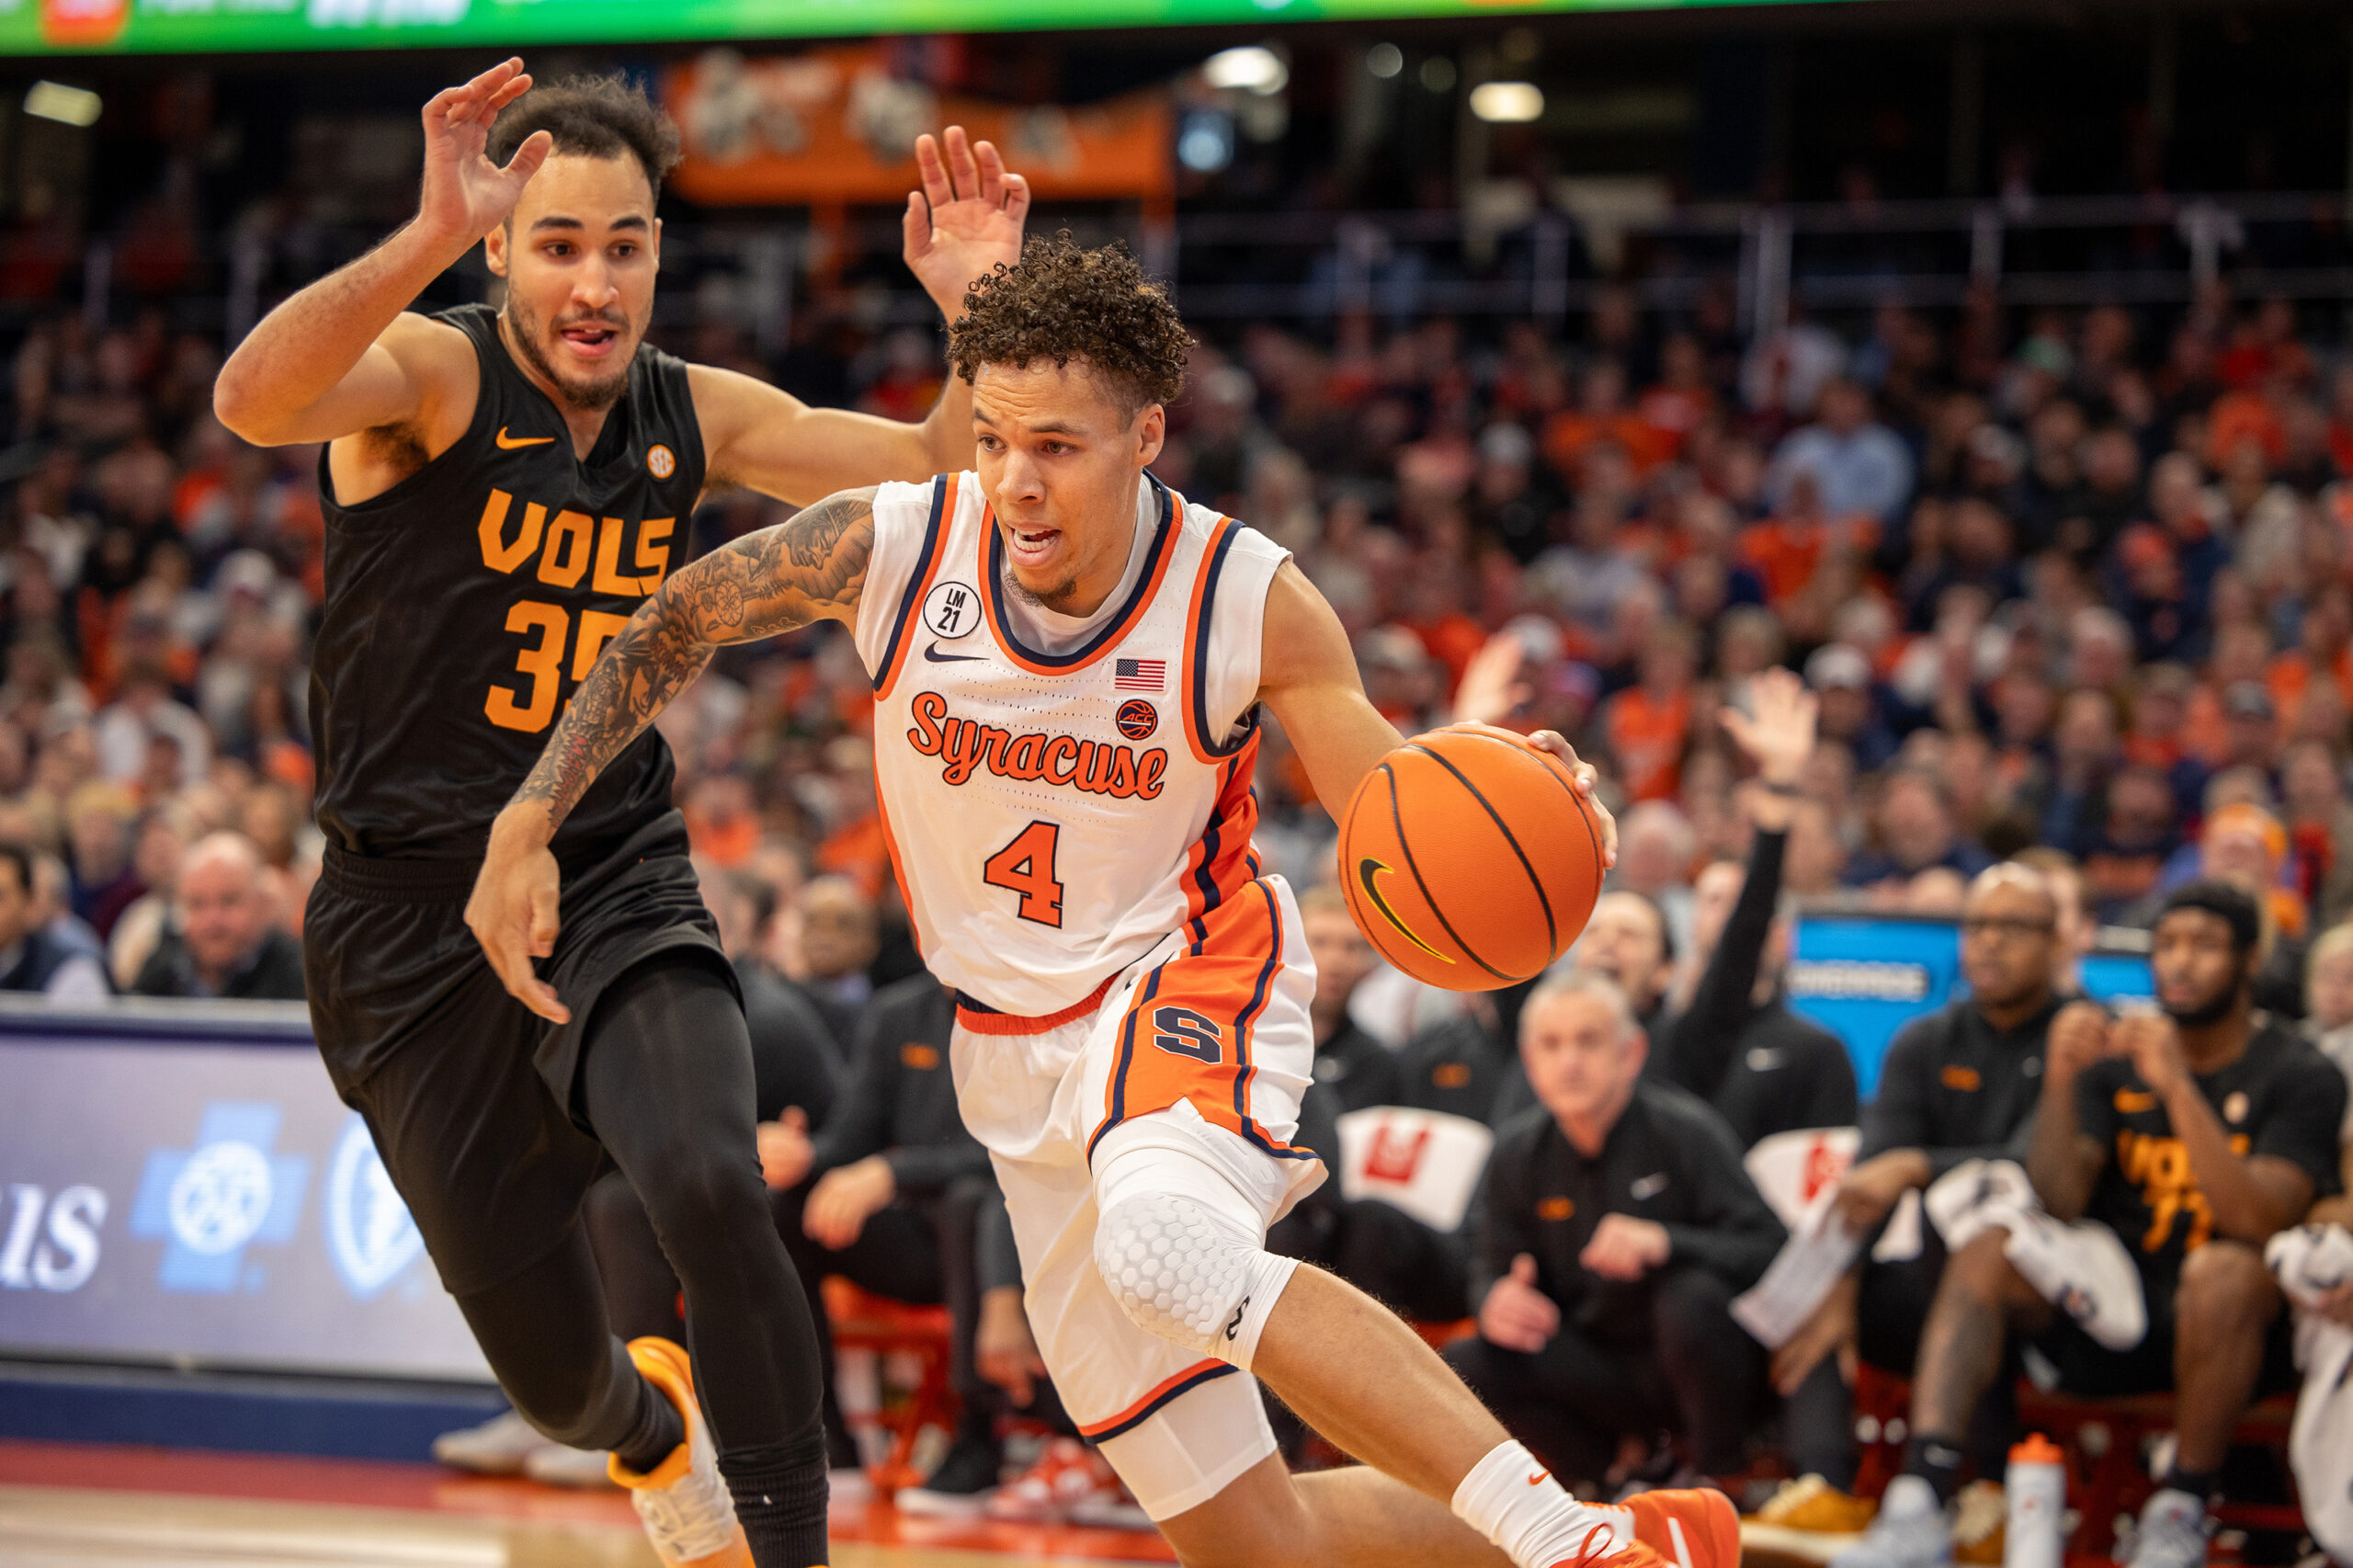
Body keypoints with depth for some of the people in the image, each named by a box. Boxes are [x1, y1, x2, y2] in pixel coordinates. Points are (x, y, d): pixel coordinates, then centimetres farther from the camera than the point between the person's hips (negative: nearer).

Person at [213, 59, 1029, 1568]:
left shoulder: (693, 415, 3)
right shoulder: (431, 374, -13)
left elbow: (940, 474, 5)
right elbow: (254, 402, -35)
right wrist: (429, 236, -51)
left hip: (618, 886, 3)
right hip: (419, 918, -3)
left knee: (715, 1189, -29)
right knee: (556, 1379, 6)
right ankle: (654, 1429, 44)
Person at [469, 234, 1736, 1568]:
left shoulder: (1253, 603, -18)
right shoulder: (891, 547, -13)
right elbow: (677, 623, 4)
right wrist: (526, 828, -2)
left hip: (1188, 980, -4)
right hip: (1020, 1054, 4)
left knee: (1167, 1246, -41)